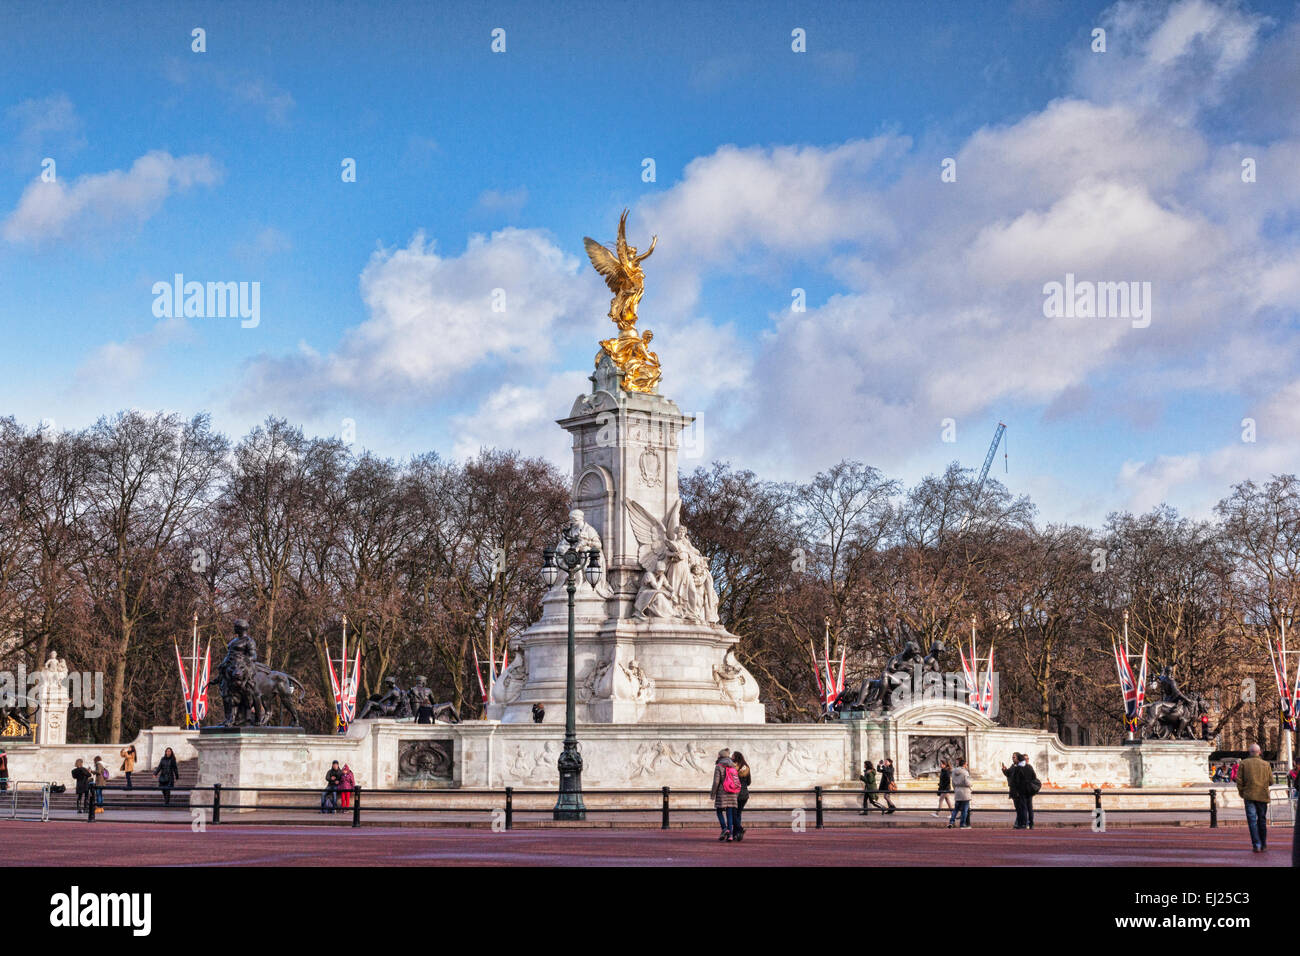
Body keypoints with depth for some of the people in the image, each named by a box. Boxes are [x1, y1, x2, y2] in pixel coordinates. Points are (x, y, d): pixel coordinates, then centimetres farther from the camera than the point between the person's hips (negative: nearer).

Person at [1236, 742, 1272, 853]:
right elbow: (1271, 780, 4)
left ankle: (1256, 845, -15)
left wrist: (1242, 793, 8)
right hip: (1263, 796, 2)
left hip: (1249, 795, -2)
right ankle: (1263, 845, 19)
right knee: (1262, 820, 13)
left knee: (1252, 821, -4)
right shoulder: (1266, 764, 4)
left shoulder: (1244, 763, 0)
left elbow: (1239, 780, -3)